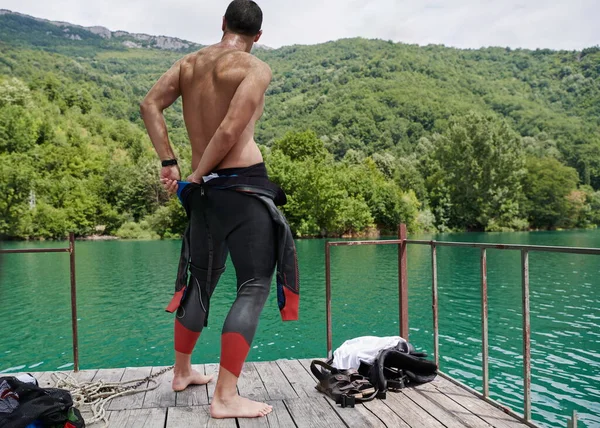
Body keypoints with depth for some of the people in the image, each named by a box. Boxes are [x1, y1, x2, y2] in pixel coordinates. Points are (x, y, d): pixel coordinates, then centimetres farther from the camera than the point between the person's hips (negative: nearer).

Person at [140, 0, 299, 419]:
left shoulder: (189, 62, 15)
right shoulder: (256, 68, -4)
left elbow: (150, 105, 5)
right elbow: (231, 130, -16)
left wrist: (170, 163, 4)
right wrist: (196, 176, -6)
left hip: (205, 189, 7)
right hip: (243, 183, -7)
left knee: (201, 282, 19)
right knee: (254, 287, -3)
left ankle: (182, 372, 34)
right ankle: (226, 398, -5)